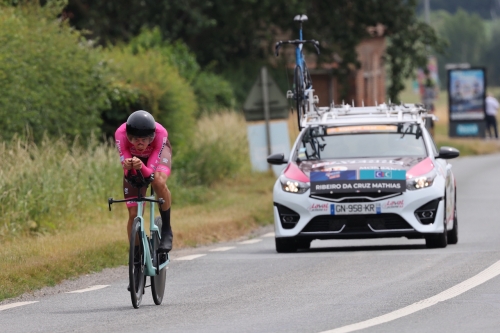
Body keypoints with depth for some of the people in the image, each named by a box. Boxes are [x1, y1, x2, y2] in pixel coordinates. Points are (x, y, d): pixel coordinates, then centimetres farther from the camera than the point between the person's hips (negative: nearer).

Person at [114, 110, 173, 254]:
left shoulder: (160, 133, -39)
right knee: (134, 214, -5)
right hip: (133, 156, 1)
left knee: (159, 182, -35)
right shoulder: (121, 134, -38)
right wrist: (128, 166, -55)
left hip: (157, 153, -1)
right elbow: (128, 172, -32)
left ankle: (166, 230, -15)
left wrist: (141, 166, -60)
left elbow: (150, 172, -38)